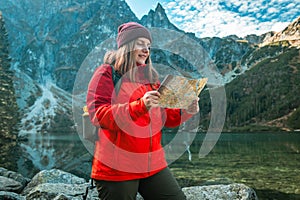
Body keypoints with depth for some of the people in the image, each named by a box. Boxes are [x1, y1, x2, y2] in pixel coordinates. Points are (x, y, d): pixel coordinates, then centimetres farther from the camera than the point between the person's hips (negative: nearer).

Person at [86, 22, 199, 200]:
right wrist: (140, 106, -28)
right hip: (116, 169, -5)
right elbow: (99, 115, -17)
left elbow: (164, 117, 14)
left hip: (154, 164, 6)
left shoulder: (151, 76, 13)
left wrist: (186, 112, -5)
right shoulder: (106, 73, -4)